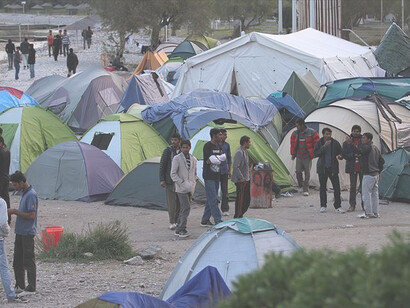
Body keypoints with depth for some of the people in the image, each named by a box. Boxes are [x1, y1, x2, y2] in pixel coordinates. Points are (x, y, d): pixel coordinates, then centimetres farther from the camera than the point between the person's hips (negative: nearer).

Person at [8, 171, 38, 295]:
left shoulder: (31, 195, -17)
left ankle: (31, 288, 3)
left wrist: (16, 212, -16)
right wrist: (15, 212, 6)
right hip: (20, 232, 10)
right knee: (17, 261, 14)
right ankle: (20, 286, 22)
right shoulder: (24, 193, 13)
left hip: (28, 232, -10)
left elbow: (31, 215, -21)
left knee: (28, 261, -3)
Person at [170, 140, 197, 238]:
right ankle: (181, 230, -11)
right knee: (186, 207, -14)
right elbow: (173, 174, -8)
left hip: (190, 189, 6)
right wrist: (182, 183, -15)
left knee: (183, 209, 9)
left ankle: (178, 230, 15)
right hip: (181, 189, -6)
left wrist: (193, 184, 7)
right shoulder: (177, 158, -6)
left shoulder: (193, 159, 11)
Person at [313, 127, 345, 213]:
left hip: (333, 168, 0)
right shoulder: (319, 143, 2)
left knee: (337, 187, -7)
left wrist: (339, 156, -14)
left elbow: (341, 153, 10)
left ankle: (338, 206, -2)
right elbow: (315, 153, -11)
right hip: (322, 168, 0)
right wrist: (324, 147, -21)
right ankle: (323, 206, 17)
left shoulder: (335, 143, 4)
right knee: (323, 188, 6)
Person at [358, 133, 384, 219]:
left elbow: (359, 150, -28)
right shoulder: (376, 148, 15)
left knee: (366, 194, -5)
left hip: (368, 174, -9)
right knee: (375, 194, 12)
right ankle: (375, 213, 16)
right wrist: (379, 171, 23)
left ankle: (368, 213, -6)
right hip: (376, 174, 9)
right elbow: (382, 161, 20)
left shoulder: (367, 147, -13)